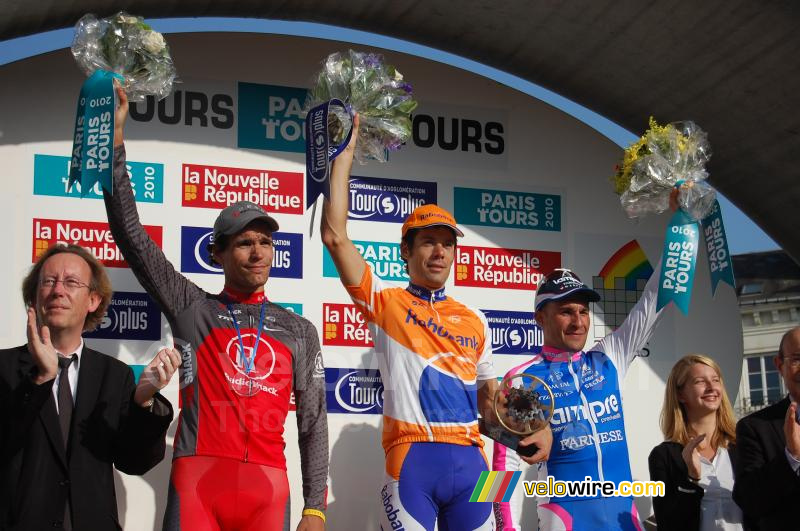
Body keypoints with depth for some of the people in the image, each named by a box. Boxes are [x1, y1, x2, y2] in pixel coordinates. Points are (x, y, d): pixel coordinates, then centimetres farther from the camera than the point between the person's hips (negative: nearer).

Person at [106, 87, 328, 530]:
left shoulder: (299, 331, 14)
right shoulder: (192, 309, 10)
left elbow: (313, 422, 14)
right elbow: (130, 233, 4)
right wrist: (115, 138, -2)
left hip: (267, 487, 2)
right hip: (197, 481, -1)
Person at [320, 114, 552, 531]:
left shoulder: (474, 321, 18)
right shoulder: (386, 302, 7)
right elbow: (334, 235, -4)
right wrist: (345, 150, 0)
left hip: (469, 459, 4)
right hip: (412, 458, -4)